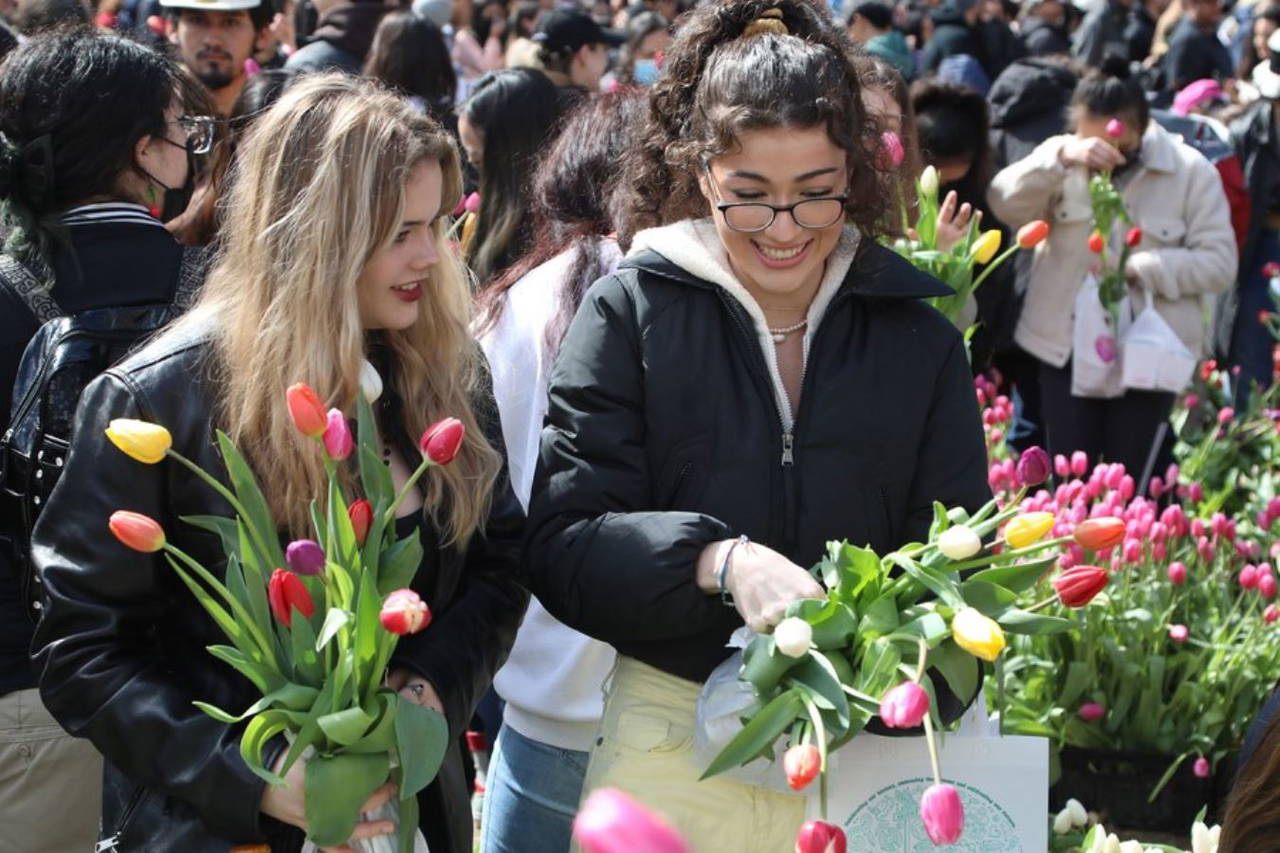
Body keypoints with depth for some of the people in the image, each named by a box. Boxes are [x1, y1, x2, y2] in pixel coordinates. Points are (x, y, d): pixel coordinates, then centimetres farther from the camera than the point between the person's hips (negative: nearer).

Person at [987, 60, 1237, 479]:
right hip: (1066, 345, 2)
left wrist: (1137, 267, -23)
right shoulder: (1063, 158, -1)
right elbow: (1005, 205, -17)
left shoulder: (1191, 171, -7)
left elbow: (1219, 263, -11)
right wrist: (1060, 158, -32)